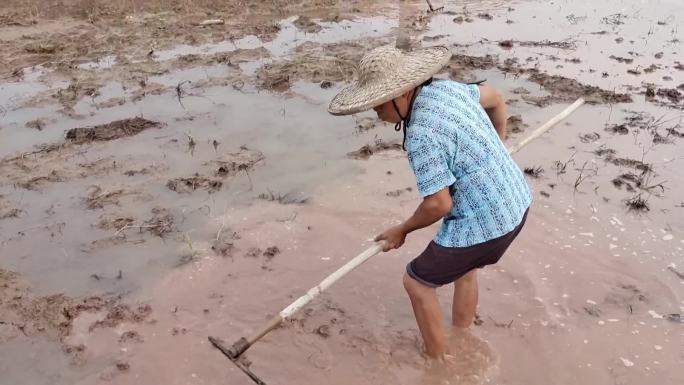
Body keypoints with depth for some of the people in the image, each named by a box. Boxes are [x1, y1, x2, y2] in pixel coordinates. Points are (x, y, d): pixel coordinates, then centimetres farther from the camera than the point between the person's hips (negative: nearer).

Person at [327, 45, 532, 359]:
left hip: (484, 223, -9)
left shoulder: (421, 134, -25)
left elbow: (439, 204, -24)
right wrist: (495, 148, 33)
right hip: (515, 202, 10)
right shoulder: (445, 88, 2)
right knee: (462, 266, 31)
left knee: (417, 282, 9)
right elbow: (496, 99, 19)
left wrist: (402, 231, -5)